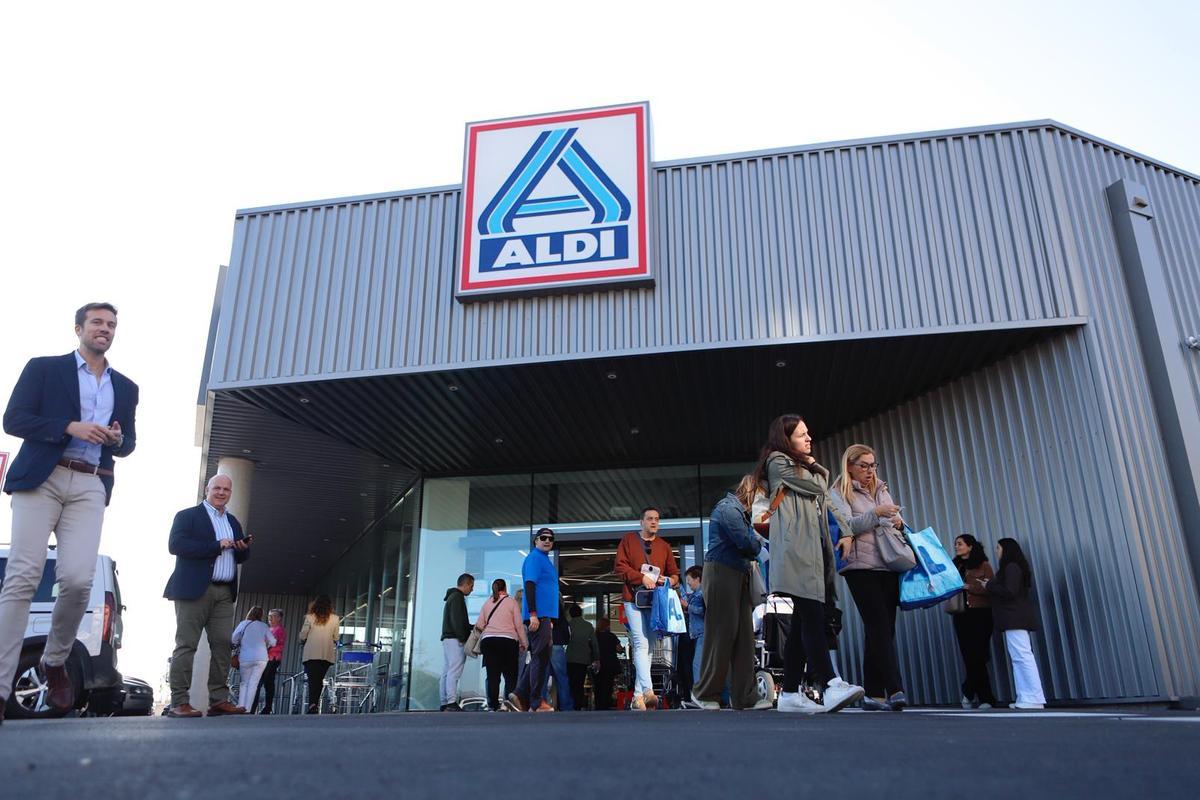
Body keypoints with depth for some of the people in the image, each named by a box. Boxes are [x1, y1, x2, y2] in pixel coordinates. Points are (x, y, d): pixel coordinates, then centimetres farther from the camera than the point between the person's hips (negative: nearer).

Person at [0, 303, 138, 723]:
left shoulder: (126, 388, 20)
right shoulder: (44, 368, 10)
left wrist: (118, 439, 1)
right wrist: (71, 427, -12)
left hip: (90, 486, 3)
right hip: (41, 478, -2)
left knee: (78, 580, -12)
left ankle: (55, 662, 12)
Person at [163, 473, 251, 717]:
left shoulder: (233, 522, 22)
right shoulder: (187, 515, 3)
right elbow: (176, 544, -12)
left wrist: (243, 549, -2)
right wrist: (216, 546, -16)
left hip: (224, 593, 6)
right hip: (195, 589, -6)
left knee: (223, 645, 0)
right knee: (186, 645, -5)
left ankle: (219, 700, 1)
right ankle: (179, 702, -4)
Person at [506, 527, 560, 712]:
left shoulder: (546, 560, 22)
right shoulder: (534, 557, -7)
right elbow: (529, 585, -16)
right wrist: (533, 614, -23)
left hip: (544, 616, 10)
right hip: (538, 616, -10)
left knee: (539, 659, 10)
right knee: (541, 658, -8)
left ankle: (520, 696, 12)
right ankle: (536, 703, -5)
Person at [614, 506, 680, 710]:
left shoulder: (664, 546, 16)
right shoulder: (628, 539, 6)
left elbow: (674, 573, 16)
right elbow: (619, 566, -3)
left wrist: (670, 580, -8)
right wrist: (642, 577, -14)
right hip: (634, 600, -4)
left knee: (647, 647, 5)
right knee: (641, 644, -17)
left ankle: (638, 696, 10)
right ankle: (648, 690, -26)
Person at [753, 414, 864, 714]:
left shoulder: (804, 468, 32)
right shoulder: (778, 462, 5)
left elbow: (823, 497, 23)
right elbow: (816, 489, -3)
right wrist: (815, 468, 15)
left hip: (814, 551, 8)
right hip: (797, 551, -8)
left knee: (803, 622, 3)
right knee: (813, 617, -20)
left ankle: (791, 693, 3)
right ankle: (830, 685, -30)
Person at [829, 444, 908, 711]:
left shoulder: (883, 491, 23)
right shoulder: (839, 493, 5)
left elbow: (898, 521, 24)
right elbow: (845, 526, -9)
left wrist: (899, 524, 0)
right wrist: (876, 513, -19)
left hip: (888, 567, 6)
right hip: (861, 567, -6)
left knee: (880, 630, 4)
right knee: (881, 628, -14)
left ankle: (873, 694, 9)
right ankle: (894, 690, -17)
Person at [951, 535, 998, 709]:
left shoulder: (983, 565, 3)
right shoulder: (955, 566, 17)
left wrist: (968, 586, -15)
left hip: (980, 614, -5)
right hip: (961, 615, 5)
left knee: (977, 657, -9)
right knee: (970, 658, 1)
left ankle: (969, 692, 6)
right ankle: (985, 699, 6)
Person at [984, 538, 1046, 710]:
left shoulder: (1011, 567, -10)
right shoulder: (1013, 567, 20)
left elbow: (1009, 591, -19)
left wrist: (989, 585, -8)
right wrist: (991, 585, 10)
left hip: (1015, 618, -10)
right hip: (1015, 618, 10)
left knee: (1022, 657, -11)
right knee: (1018, 658, 8)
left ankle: (1035, 699, -11)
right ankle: (1026, 698, 7)